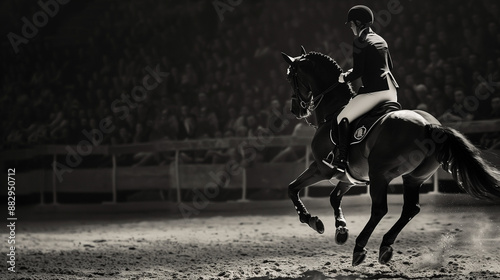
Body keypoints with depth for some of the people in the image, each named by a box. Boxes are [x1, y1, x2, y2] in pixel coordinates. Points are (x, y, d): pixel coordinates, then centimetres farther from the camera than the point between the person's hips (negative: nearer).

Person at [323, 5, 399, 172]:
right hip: (391, 91, 9)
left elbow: (358, 72, -9)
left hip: (374, 90, -9)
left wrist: (345, 78, 9)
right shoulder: (381, 40, 20)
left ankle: (342, 160, -14)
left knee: (342, 119, -5)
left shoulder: (359, 41, -5)